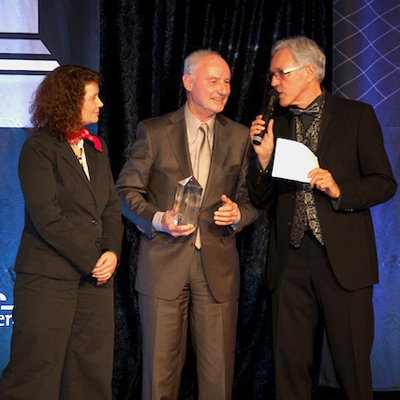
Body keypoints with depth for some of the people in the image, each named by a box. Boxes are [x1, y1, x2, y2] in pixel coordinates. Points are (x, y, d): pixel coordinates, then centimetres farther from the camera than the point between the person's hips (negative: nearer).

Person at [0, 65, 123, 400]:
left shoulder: (96, 148, 15)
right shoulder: (38, 148, -7)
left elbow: (112, 207, 14)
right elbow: (47, 218, -14)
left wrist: (112, 252, -3)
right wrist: (92, 261, -12)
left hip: (96, 276, 7)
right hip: (49, 278, -6)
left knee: (94, 371, 7)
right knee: (36, 370, -2)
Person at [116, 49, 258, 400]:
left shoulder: (239, 137, 10)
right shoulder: (153, 131, 3)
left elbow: (251, 198, 13)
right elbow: (127, 191, 3)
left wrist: (237, 213, -10)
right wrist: (159, 220, -14)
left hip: (218, 265, 2)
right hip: (164, 263, -2)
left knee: (218, 371, 3)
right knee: (160, 367, 4)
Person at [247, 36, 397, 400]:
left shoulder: (357, 116, 3)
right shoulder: (276, 128, 13)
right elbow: (262, 200, 11)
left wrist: (339, 190, -15)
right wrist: (264, 158, -5)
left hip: (343, 259, -3)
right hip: (290, 261, 3)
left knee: (352, 365, 1)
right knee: (289, 365, 6)